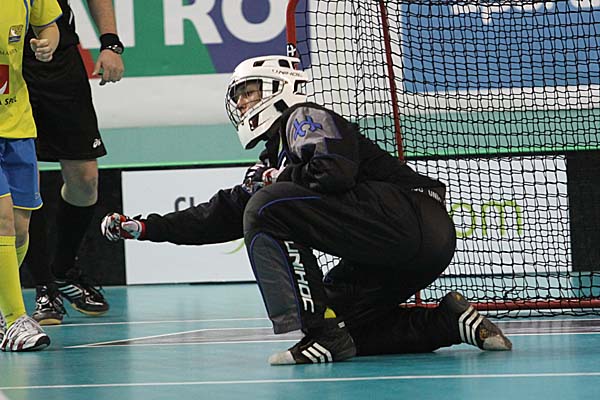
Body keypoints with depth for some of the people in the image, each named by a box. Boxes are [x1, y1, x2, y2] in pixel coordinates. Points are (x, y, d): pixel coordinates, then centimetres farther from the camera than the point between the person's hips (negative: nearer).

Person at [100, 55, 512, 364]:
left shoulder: (307, 117, 0)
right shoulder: (274, 161, 27)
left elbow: (334, 171, -20)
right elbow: (224, 215, 27)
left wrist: (278, 180, -3)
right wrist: (145, 227, 25)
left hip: (413, 217, -10)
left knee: (268, 207, -16)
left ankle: (323, 335, -21)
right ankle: (447, 321, 6)